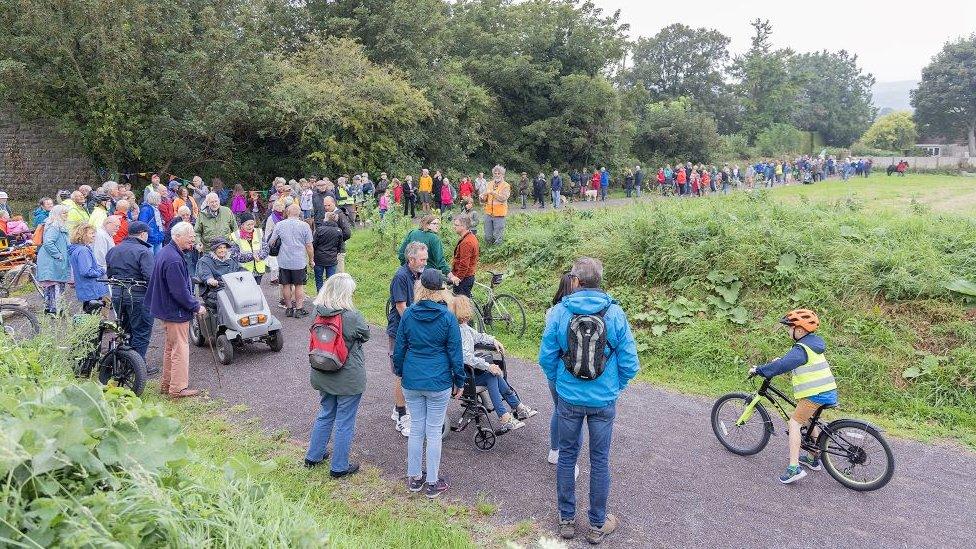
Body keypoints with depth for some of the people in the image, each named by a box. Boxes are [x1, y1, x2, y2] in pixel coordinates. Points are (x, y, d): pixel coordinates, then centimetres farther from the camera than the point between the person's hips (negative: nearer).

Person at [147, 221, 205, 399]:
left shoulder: (164, 252, 9)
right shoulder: (174, 260, -25)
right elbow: (180, 291, -25)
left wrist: (192, 300, 17)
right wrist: (196, 306, -14)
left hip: (166, 309, 11)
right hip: (176, 311, -11)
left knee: (170, 347, 20)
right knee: (180, 349, -1)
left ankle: (166, 384, 30)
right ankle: (178, 388, 6)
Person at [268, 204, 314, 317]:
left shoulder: (279, 225, -2)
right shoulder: (304, 226, -6)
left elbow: (271, 242, 3)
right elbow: (309, 246, -3)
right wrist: (311, 259, 9)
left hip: (284, 261, 1)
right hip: (300, 261, -1)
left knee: (286, 285, 11)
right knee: (299, 285, 7)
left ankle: (289, 308, 17)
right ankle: (299, 309, 7)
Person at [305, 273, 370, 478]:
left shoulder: (317, 312, -9)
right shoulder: (351, 316, -24)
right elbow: (365, 335, -6)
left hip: (323, 375, 6)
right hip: (349, 379, -6)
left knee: (326, 414, 26)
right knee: (345, 422, 10)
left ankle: (313, 456, 39)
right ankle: (339, 467, 22)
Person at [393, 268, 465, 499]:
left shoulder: (408, 314, -4)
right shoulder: (447, 318, -12)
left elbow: (399, 347, 5)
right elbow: (455, 354, -6)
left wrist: (399, 372, 20)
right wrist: (459, 382, 5)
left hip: (412, 381, 3)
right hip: (438, 383, -3)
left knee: (416, 429, 16)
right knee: (434, 432, 7)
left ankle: (414, 478, 27)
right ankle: (432, 483, 18)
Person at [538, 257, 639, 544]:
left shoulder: (560, 312, -11)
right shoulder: (615, 313, -11)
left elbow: (546, 356, -5)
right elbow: (629, 361, -8)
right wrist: (617, 387, 9)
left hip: (569, 399, 0)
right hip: (604, 400, 0)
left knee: (567, 456, 16)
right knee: (600, 460, 13)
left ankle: (566, 520, 28)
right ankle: (597, 524, 25)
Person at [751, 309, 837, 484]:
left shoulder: (801, 349, -17)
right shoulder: (813, 343, 14)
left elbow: (783, 365, -26)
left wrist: (759, 370, -19)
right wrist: (781, 360, 25)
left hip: (814, 394, -10)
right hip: (828, 391, 10)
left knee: (795, 423, -6)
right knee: (809, 420, 27)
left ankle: (794, 468, -13)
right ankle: (814, 459, 38)